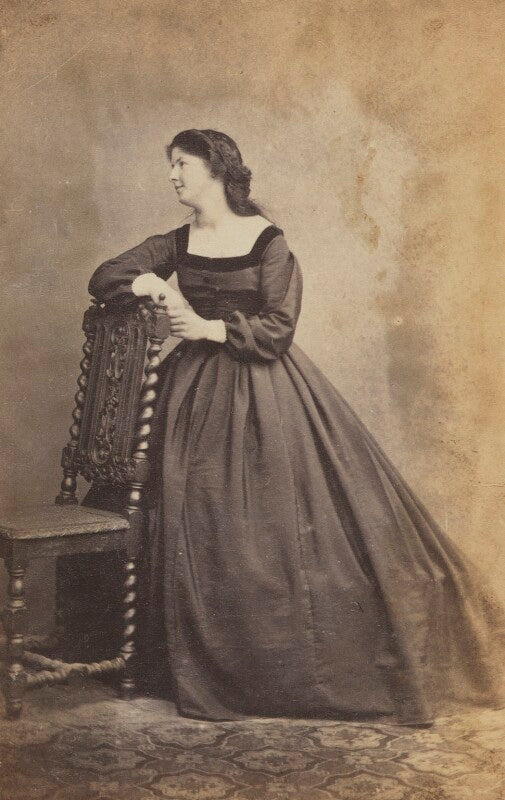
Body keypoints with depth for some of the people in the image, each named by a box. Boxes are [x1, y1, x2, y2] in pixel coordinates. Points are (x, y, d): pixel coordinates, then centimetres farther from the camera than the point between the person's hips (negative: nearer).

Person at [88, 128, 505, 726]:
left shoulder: (266, 239, -4)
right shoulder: (176, 244, 8)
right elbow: (103, 279, 10)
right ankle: (206, 668, 15)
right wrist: (146, 282, -9)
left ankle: (315, 662, 14)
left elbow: (278, 327, -9)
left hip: (264, 391, -3)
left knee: (283, 518, -3)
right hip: (198, 392, 4)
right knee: (200, 528, 2)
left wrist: (208, 327, -14)